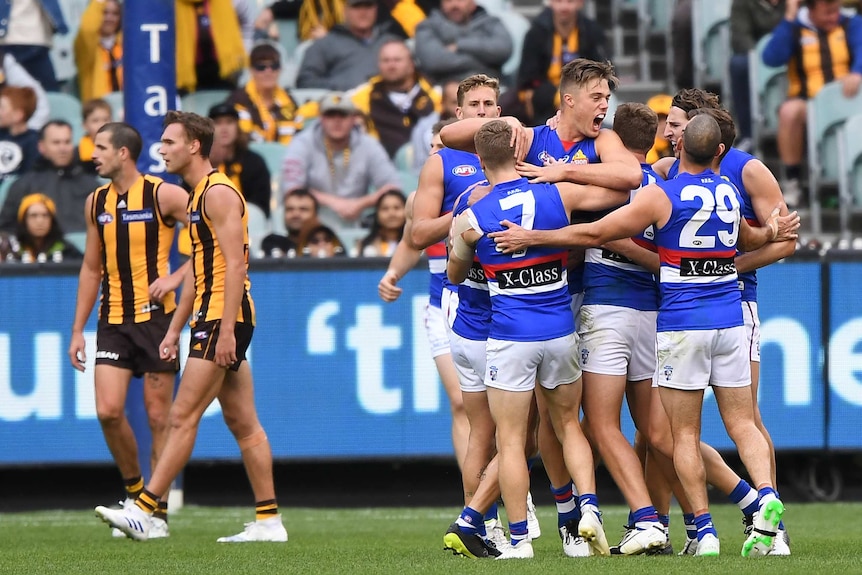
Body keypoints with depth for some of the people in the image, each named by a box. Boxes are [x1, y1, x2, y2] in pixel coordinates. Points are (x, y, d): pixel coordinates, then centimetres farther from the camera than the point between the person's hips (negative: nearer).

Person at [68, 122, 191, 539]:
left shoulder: (163, 195, -8)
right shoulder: (96, 203, 10)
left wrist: (176, 277, -15)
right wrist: (77, 330, 14)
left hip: (155, 316, -4)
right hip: (113, 319, 4)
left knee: (158, 417, -1)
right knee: (108, 411, -8)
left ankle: (159, 512, 4)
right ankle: (134, 492, 14)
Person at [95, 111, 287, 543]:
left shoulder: (218, 192, -12)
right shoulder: (198, 195, 19)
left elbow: (235, 264, -19)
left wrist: (226, 329, -23)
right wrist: (174, 329, 22)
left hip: (223, 317, -10)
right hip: (212, 317, 10)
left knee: (184, 416, -11)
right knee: (242, 423, 8)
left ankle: (143, 512, -13)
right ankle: (268, 520, 8)